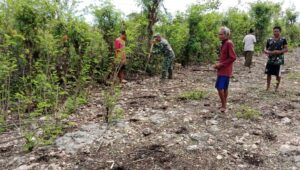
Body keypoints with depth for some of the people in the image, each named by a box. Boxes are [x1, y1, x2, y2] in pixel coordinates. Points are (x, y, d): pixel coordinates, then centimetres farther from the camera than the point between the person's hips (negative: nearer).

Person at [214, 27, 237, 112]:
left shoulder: (229, 43, -14)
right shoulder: (223, 43, 13)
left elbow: (233, 57, -19)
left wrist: (221, 64, -17)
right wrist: (218, 64, 5)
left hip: (225, 70, -9)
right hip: (222, 69, 9)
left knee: (220, 87, -11)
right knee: (224, 88, 14)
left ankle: (223, 105, 1)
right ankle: (224, 105, 22)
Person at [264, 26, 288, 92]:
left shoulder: (283, 40, -1)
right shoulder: (269, 40, 5)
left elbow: (286, 49, -3)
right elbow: (265, 49, 7)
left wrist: (279, 51, -20)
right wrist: (268, 52, -15)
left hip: (279, 60, -2)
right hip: (270, 60, 2)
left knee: (278, 75, 5)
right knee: (269, 73, 4)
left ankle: (277, 87, 21)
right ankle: (268, 87, 17)